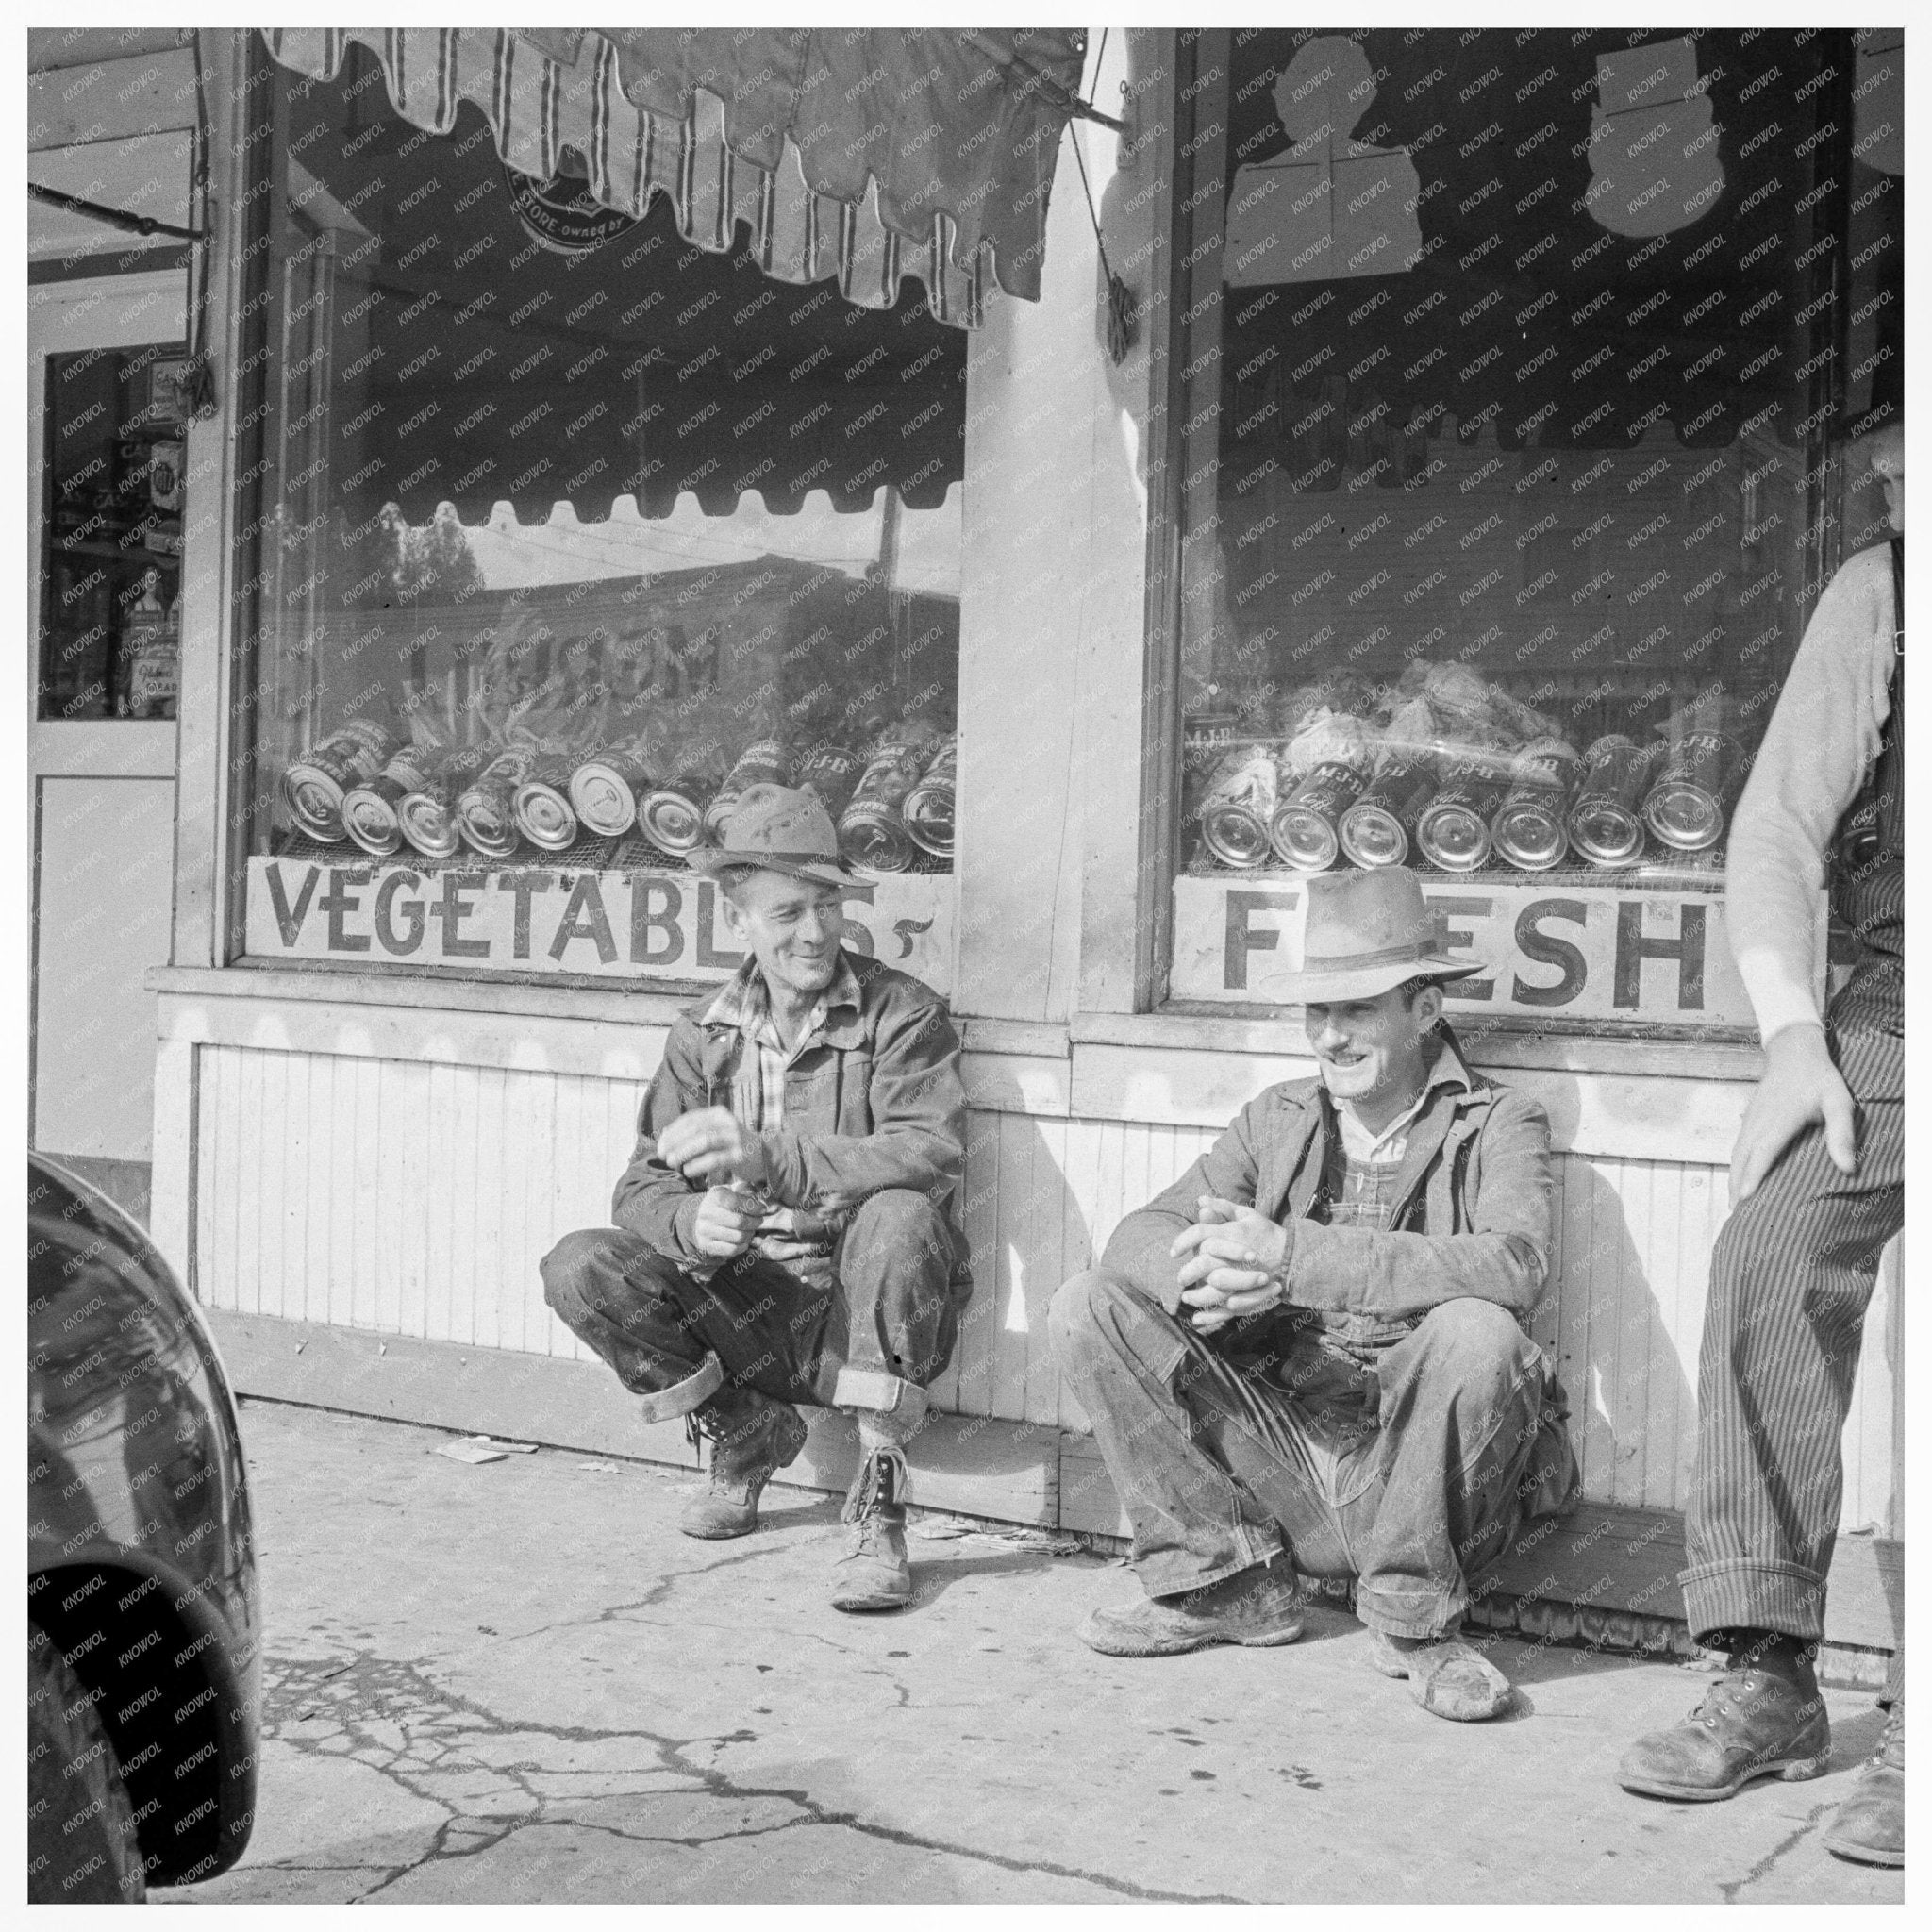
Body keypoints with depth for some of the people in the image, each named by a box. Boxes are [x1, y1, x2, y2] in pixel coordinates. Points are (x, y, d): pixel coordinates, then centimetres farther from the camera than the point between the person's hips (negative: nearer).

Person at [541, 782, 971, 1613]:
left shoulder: (902, 1013, -5)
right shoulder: (704, 1034, 7)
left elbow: (932, 1153, -23)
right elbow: (641, 1189, 3)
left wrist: (769, 1157, -34)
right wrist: (692, 1221, -23)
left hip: (867, 1313, -3)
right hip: (746, 1310, 4)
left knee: (901, 1216, -35)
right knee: (579, 1266, -16)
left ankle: (879, 1502, -22)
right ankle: (746, 1432, 5)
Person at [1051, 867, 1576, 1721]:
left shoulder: (1496, 1126, -3)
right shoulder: (1279, 1118, 10)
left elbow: (1514, 1265, -24)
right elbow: (1139, 1234, 0)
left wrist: (1290, 1256, -31)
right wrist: (1204, 1269, -27)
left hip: (1414, 1486, -3)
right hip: (1280, 1456, 4)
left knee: (1478, 1332, -33)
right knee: (1089, 1307, -9)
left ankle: (1411, 1618, -10)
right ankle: (1227, 1577, 1)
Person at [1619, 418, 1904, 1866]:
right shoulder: (1877, 592, 9)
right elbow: (1778, 828, 7)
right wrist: (1793, 1033, -6)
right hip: (1887, 1004, 3)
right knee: (1771, 1252, -16)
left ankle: (1919, 1723, -14)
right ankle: (1770, 1675, -8)